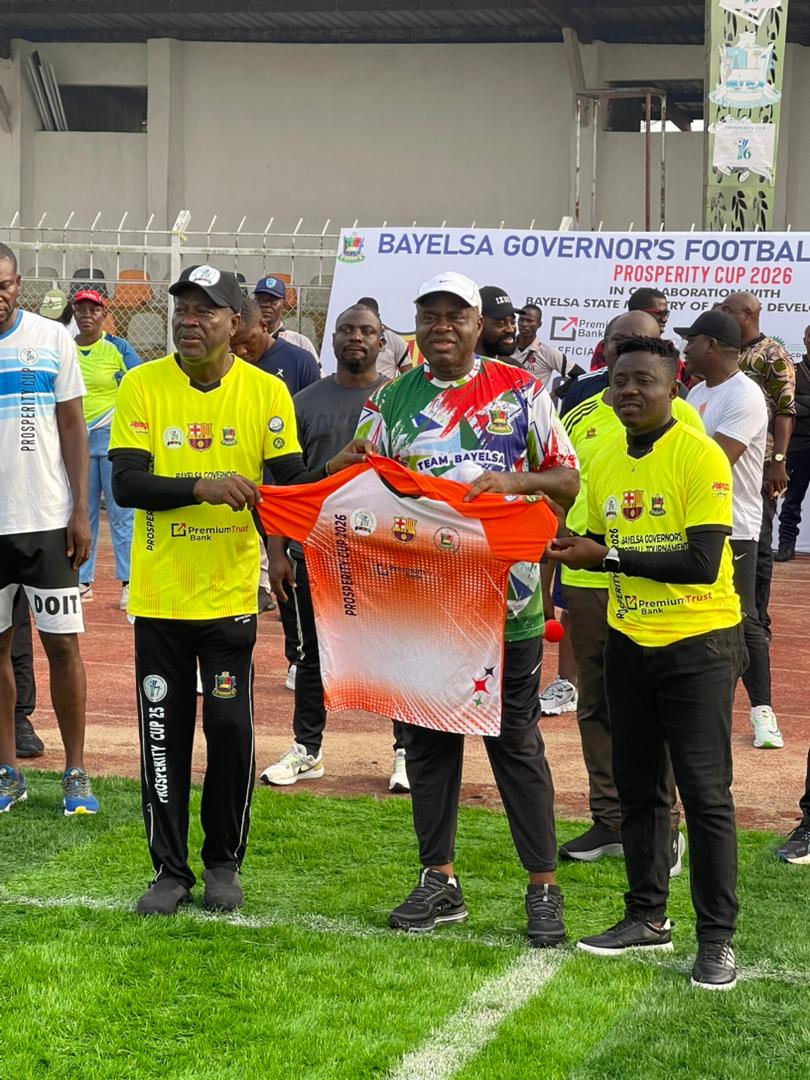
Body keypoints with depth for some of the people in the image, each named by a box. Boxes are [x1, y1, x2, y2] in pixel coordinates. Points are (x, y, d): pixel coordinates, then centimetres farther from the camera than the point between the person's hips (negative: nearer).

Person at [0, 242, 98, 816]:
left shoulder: (52, 338, 1)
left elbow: (72, 428, 4)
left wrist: (81, 511, -2)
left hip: (46, 520, -1)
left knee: (63, 642, 0)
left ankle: (76, 773, 9)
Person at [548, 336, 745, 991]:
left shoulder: (700, 457, -15)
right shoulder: (606, 464, 6)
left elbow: (702, 561, -22)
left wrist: (608, 557, -21)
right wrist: (570, 550, -3)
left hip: (699, 644, -6)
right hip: (629, 642, 7)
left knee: (705, 792, -5)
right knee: (638, 786, 12)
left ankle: (717, 938, 3)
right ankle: (648, 916, 25)